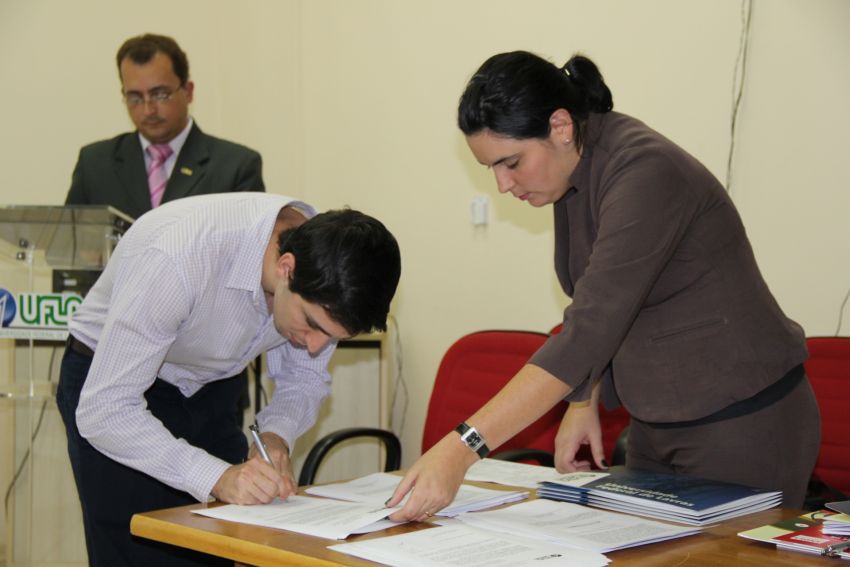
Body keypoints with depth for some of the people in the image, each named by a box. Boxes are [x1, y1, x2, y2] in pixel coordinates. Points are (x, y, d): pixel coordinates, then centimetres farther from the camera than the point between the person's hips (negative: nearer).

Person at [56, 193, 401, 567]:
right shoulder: (178, 258, -36)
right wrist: (218, 477, -41)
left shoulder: (323, 274, -19)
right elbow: (103, 410, -33)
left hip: (205, 389, 5)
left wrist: (276, 436, -22)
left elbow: (305, 377, -2)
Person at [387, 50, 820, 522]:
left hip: (742, 426, -8)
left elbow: (588, 331, -34)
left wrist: (461, 448, -38)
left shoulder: (645, 173, -26)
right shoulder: (574, 174, 1)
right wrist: (585, 399, -2)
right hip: (657, 425, 8)